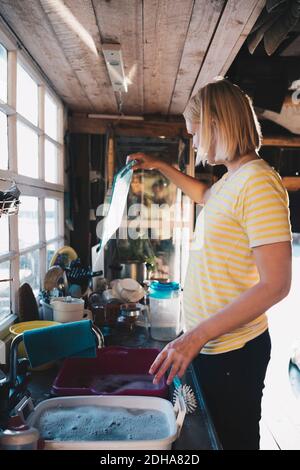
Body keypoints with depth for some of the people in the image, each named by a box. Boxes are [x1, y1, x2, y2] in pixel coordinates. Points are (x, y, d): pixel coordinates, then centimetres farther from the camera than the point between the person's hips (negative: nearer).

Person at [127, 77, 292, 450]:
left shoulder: (257, 181, -21)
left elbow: (275, 284, -26)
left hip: (232, 353, -9)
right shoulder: (230, 181, 8)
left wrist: (197, 335, -26)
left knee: (232, 439, 12)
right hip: (206, 344, 9)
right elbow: (204, 195, 34)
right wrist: (160, 167, 31)